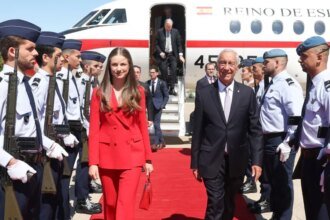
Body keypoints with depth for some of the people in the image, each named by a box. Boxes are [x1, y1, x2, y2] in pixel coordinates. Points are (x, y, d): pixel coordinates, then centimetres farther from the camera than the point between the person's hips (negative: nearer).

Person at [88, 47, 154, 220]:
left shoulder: (138, 92, 4)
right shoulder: (99, 93, 1)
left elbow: (143, 126, 6)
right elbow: (94, 129, -1)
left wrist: (148, 159, 4)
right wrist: (93, 162, -7)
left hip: (132, 155, -1)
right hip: (107, 156, 1)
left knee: (125, 204, -6)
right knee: (110, 204, 13)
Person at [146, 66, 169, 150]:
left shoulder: (162, 83, -4)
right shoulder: (147, 83, 5)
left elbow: (166, 96, 1)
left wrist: (162, 105, -10)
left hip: (158, 106, -4)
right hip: (150, 107, 4)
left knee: (156, 124, -11)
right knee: (156, 125, 9)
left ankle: (155, 143, -6)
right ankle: (162, 142, 21)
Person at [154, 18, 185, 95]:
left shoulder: (175, 32, 6)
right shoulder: (159, 32, 1)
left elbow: (179, 44, 7)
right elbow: (156, 44, 2)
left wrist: (180, 55, -2)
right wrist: (160, 53, -9)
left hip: (172, 55, 2)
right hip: (163, 55, -2)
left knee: (173, 70, -7)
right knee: (163, 70, -5)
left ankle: (172, 88, -2)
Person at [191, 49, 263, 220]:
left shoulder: (247, 93, 1)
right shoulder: (204, 94, -2)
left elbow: (255, 129, 1)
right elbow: (198, 131, 0)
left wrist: (257, 160, -4)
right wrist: (195, 162, 2)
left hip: (237, 160, 2)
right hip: (212, 161, -2)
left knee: (229, 204, 17)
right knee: (215, 205, -4)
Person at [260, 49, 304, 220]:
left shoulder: (288, 84, -16)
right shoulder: (273, 84, 13)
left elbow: (297, 118, -25)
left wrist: (287, 144, -24)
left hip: (280, 142, -10)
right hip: (269, 140, 10)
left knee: (282, 183, 4)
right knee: (273, 181, 21)